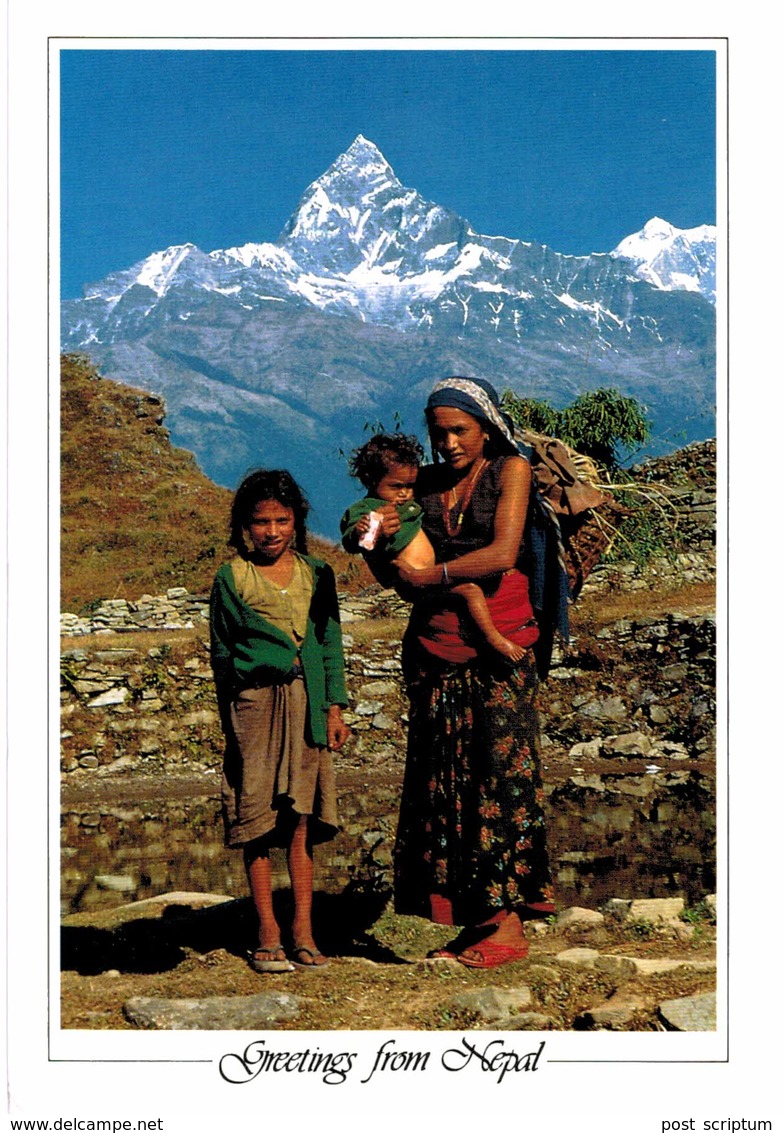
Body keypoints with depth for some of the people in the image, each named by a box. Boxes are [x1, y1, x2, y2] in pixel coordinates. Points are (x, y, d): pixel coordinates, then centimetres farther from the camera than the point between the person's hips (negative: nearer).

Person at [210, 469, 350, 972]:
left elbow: (331, 644, 12)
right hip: (254, 703, -2)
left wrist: (334, 708, 6)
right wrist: (231, 718, 7)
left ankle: (303, 930, 10)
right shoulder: (232, 578, 2)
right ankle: (268, 934, 9)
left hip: (306, 703, 2)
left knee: (302, 819, 3)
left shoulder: (316, 574, 9)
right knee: (257, 821, 0)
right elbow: (221, 652, 8)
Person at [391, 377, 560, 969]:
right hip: (435, 645, 5)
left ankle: (509, 922, -2)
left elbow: (502, 553, -12)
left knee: (502, 770, -6)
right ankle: (469, 920, 8)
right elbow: (402, 573, 17)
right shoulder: (426, 483, 14)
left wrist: (433, 575, -7)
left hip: (499, 640, -4)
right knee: (441, 777, 1)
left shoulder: (511, 469, 2)